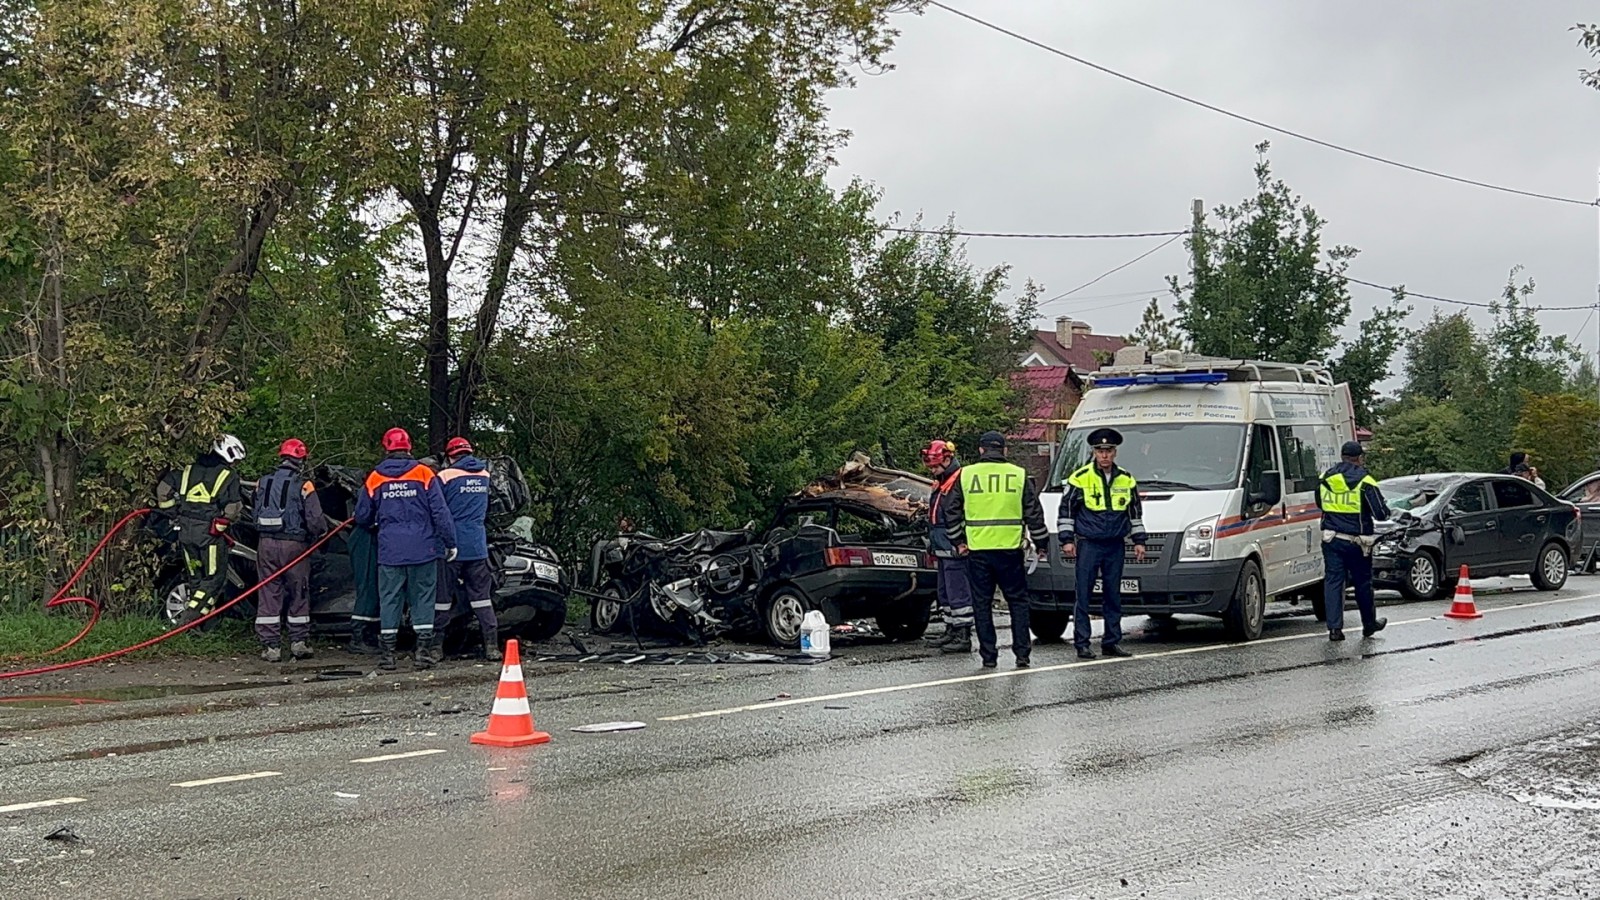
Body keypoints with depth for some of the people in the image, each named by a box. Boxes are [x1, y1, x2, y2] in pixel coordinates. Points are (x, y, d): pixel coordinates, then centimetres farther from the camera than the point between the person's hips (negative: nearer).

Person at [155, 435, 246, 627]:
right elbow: (232, 509, -14)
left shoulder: (189, 470, 13)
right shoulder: (228, 477, -4)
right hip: (209, 533, -6)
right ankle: (186, 619, -7)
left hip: (184, 530, 6)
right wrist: (220, 525, 2)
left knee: (195, 577, 17)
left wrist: (174, 515, 15)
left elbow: (163, 490, 10)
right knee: (214, 578, 4)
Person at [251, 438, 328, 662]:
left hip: (266, 543, 3)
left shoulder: (263, 483, 8)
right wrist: (322, 531, 11)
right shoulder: (303, 485, -7)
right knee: (299, 595, 10)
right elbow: (316, 520, -10)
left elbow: (256, 515, 14)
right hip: (293, 544, -3)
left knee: (269, 593, 5)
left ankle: (270, 646, 4)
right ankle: (299, 642, 14)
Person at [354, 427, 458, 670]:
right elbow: (440, 511, -4)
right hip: (422, 550, -1)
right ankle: (424, 650, 1)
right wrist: (450, 543, 3)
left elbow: (362, 517, 11)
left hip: (389, 552, 1)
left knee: (389, 599, 6)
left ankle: (387, 653, 6)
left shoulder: (375, 479, 3)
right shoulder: (424, 474, -2)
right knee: (423, 598, 5)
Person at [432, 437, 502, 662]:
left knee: (443, 597, 3)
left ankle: (436, 647, 4)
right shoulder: (484, 474, 8)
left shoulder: (445, 476, -7)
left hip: (452, 544, -4)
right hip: (478, 546, 4)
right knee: (481, 596, 8)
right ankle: (492, 645, 3)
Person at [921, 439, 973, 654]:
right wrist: (933, 545, 27)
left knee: (959, 593, -8)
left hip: (956, 550, -11)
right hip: (942, 550, 11)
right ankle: (951, 631, 23)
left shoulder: (962, 480, -13)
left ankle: (963, 637, -6)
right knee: (945, 594, 15)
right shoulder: (941, 483, 20)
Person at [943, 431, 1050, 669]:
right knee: (1018, 601, 10)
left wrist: (958, 541, 16)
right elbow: (1034, 513, 5)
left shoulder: (965, 475, 4)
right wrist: (1041, 543, 15)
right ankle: (1022, 653, 5)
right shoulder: (1019, 475, 3)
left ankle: (988, 656, 8)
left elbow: (952, 512, 6)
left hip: (977, 550, 0)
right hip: (1010, 549, 0)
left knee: (982, 603, 7)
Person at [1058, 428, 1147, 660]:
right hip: (1088, 544, -4)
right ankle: (1082, 644, 0)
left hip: (1116, 545, 4)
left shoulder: (1126, 479, 8)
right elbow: (1066, 509, -1)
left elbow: (1135, 512, 18)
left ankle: (1112, 641, 15)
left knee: (1113, 595, 8)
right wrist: (1067, 539, -6)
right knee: (1083, 594, -4)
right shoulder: (1080, 478, -5)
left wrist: (1139, 540, 14)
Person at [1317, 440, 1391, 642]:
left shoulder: (1325, 478, 4)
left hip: (1331, 539, 3)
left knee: (1332, 581, 3)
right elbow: (1380, 512, -10)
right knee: (1362, 583, 12)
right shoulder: (1364, 481, -11)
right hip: (1356, 541, -3)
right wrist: (1386, 511, 12)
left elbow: (1320, 504, 20)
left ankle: (1334, 627, -4)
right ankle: (1369, 624, 28)